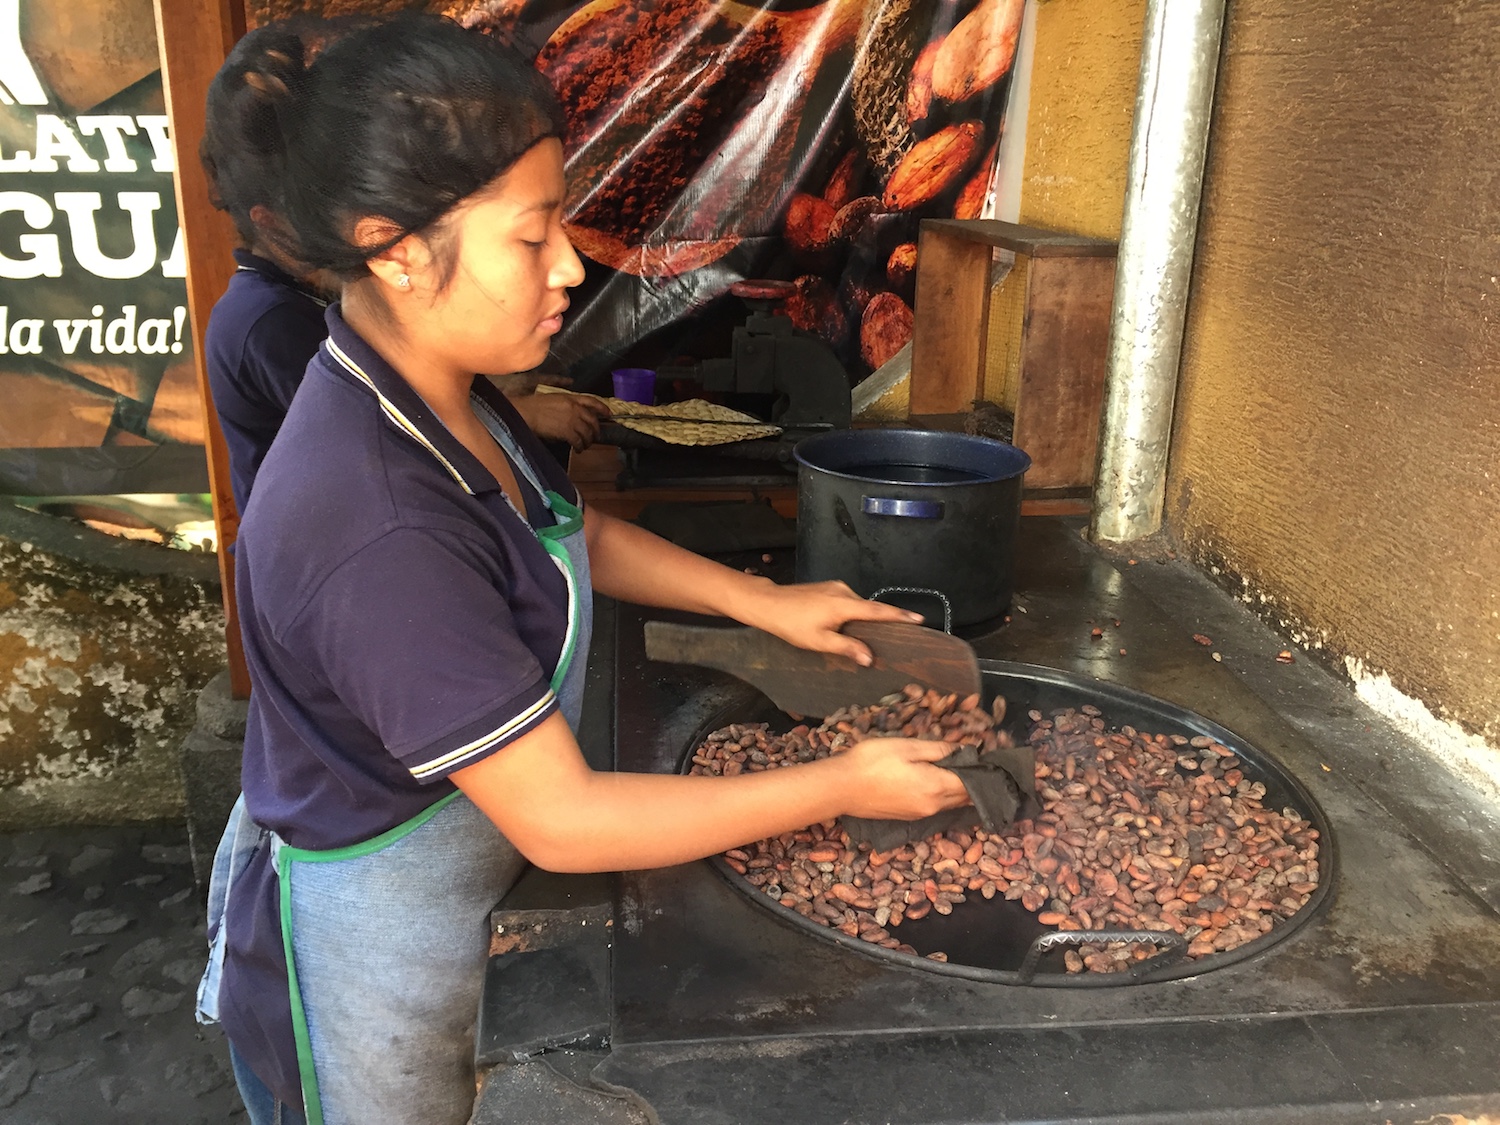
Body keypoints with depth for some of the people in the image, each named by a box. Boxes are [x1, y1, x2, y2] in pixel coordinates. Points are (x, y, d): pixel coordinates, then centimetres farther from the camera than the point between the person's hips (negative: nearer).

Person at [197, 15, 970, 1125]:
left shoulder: (445, 400, -8)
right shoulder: (381, 536, -38)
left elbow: (578, 532, 10)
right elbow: (564, 821, -32)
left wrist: (763, 600, 0)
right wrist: (841, 787, -24)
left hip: (447, 893, 8)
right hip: (364, 941, -8)